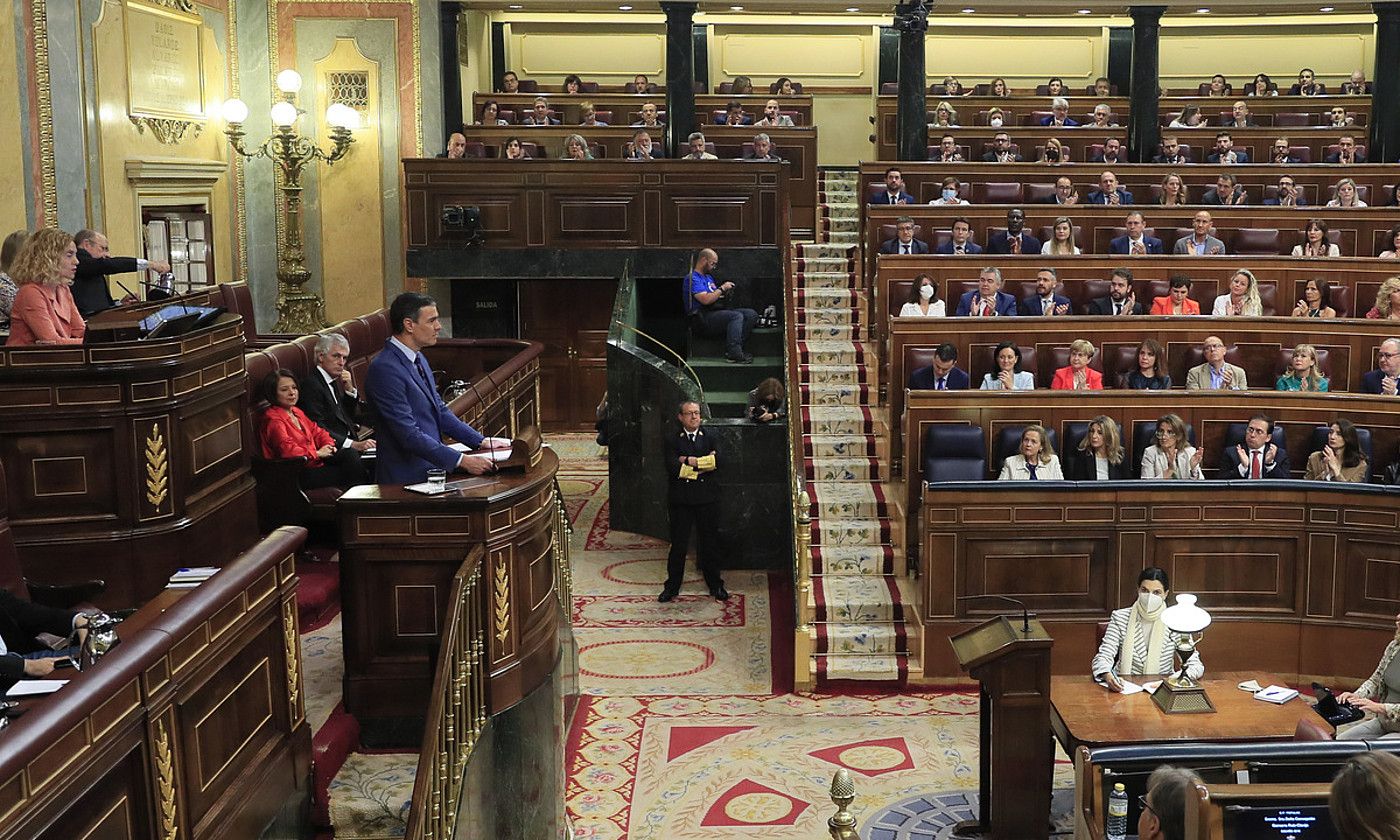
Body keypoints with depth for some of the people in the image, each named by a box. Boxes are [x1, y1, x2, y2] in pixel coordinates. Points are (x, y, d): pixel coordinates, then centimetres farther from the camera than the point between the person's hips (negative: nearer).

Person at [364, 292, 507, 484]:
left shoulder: (418, 358, 12)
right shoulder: (385, 369, -17)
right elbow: (409, 435, -21)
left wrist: (481, 441, 12)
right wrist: (462, 460, -22)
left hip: (431, 468, 9)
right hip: (408, 479, -8)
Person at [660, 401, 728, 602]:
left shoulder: (710, 439, 9)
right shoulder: (672, 441, 3)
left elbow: (717, 462, -8)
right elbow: (672, 467, -13)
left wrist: (691, 461, -11)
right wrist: (703, 466, -11)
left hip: (707, 497, 2)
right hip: (681, 499, -1)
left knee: (710, 543, 8)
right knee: (678, 544, 3)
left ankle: (716, 585, 19)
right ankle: (672, 587, 13)